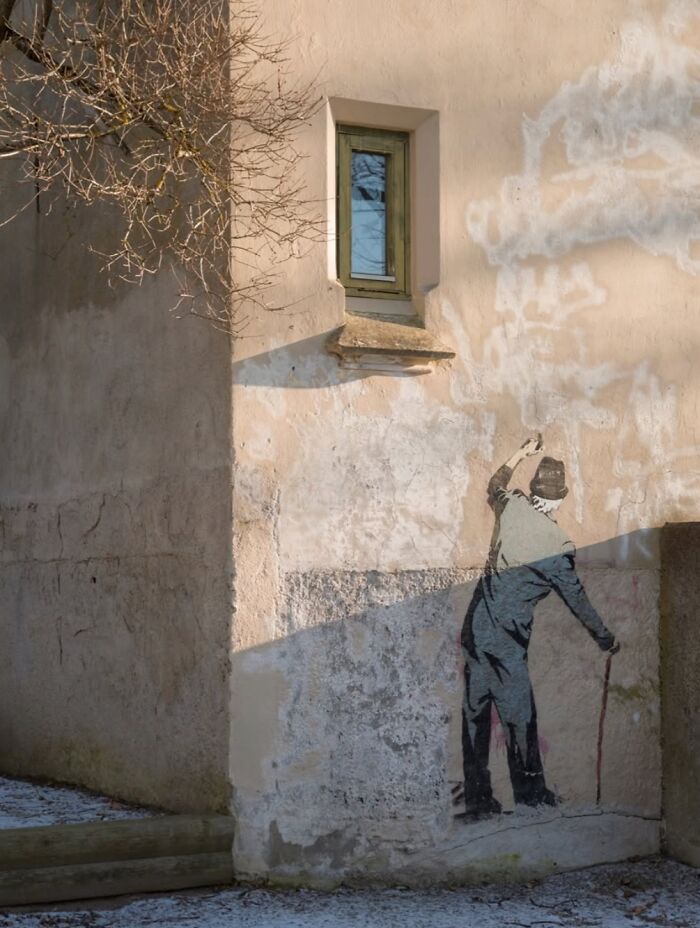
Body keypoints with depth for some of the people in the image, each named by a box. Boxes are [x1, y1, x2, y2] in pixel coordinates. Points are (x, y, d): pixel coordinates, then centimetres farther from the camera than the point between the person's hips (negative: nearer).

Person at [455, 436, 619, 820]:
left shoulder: (511, 506, -1)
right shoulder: (558, 548, -11)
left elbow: (495, 487, 24)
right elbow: (576, 599, 0)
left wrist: (521, 453, 35)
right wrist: (604, 637, 15)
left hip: (476, 627, 5)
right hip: (507, 640, -5)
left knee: (475, 710, 8)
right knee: (519, 715, 6)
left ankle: (476, 796, 13)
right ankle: (530, 792, 16)